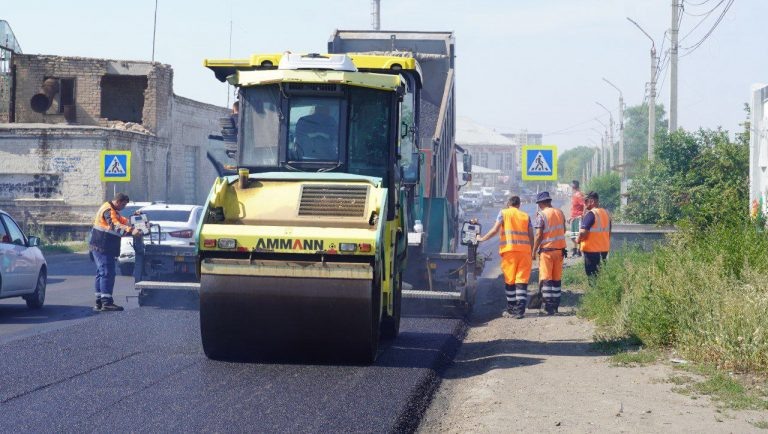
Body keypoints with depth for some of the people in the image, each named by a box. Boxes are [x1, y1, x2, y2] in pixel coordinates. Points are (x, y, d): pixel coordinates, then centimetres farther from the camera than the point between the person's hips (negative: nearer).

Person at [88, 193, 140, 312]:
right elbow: (116, 225, -31)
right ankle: (106, 303, -16)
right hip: (102, 247, -11)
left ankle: (99, 302, 18)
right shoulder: (108, 211, -16)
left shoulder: (113, 210, 18)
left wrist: (133, 224, 18)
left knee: (101, 273, 14)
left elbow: (121, 220, 33)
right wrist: (131, 230, -41)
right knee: (107, 273, -13)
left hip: (100, 247, 11)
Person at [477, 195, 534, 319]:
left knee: (509, 281, 7)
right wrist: (533, 252, 17)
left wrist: (482, 239, 9)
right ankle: (520, 310, -8)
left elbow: (495, 230, -2)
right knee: (522, 281, 0)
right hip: (525, 250, 2)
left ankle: (511, 309, 11)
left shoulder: (504, 213, 8)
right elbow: (531, 236, 9)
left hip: (509, 249, -2)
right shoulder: (526, 216, 15)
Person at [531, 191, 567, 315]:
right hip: (559, 249, 6)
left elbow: (539, 235, -15)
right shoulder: (560, 213, 7)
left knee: (546, 279, -2)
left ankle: (549, 306, -8)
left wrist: (534, 251, -8)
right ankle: (556, 305, 16)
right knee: (557, 279, 13)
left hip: (547, 250, -6)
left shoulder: (541, 215, -12)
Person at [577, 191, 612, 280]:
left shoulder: (590, 214, -16)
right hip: (604, 249, 8)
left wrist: (578, 240, -5)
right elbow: (609, 232, 19)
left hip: (592, 249, -8)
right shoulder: (606, 213, 11)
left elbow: (583, 232, -23)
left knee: (592, 275, -4)